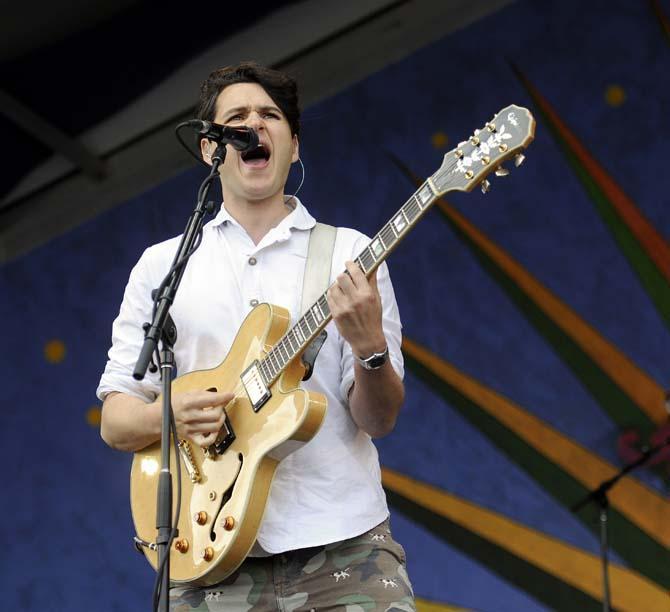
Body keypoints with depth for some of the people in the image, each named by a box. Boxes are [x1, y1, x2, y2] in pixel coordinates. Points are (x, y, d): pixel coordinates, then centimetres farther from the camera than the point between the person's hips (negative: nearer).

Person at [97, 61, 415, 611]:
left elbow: (378, 420, 2)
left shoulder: (350, 253, 7)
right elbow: (115, 420, 10)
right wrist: (166, 416, -11)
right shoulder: (162, 264, 10)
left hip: (344, 548, -1)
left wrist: (370, 348, -18)